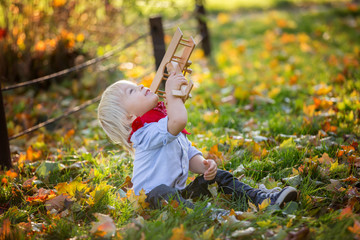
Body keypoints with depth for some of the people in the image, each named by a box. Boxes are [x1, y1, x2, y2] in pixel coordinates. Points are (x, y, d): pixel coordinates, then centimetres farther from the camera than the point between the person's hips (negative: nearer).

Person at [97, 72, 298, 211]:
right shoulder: (146, 133, -17)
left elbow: (190, 155, 17)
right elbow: (179, 120, -36)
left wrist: (204, 166, -6)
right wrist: (170, 91, -21)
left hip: (179, 192, 10)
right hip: (152, 194, -10)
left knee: (218, 176, 10)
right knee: (162, 193, -41)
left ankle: (261, 198, -4)